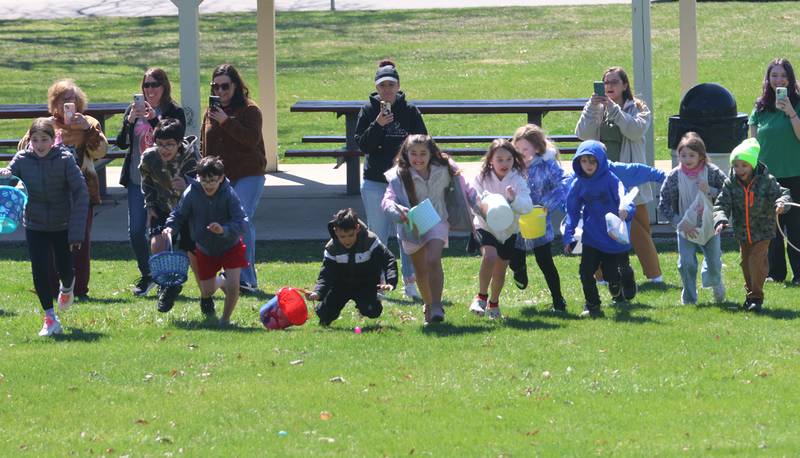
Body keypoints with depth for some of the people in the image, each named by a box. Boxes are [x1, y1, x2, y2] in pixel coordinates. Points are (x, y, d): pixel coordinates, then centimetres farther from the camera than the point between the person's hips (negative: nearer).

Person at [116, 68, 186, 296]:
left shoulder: (174, 112, -1)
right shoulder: (134, 110, 9)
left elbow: (176, 143, -14)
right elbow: (122, 143, 3)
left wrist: (154, 119, -23)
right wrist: (129, 121, -15)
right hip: (137, 180, 4)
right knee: (136, 231, 1)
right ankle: (146, 275, 20)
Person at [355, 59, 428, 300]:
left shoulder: (410, 111, 4)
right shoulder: (368, 111, 2)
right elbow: (361, 143, -6)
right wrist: (377, 125, -20)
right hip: (375, 182, 0)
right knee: (378, 235, 2)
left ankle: (410, 281, 9)